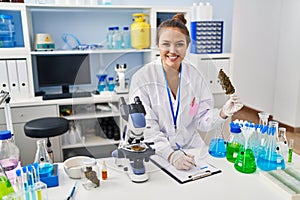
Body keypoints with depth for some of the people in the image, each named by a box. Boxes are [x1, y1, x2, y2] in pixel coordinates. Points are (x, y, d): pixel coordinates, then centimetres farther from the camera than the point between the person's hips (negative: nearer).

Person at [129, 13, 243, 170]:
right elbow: (146, 128, -15)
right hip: (156, 154, -3)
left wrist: (223, 113, -16)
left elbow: (202, 121, 3)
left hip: (191, 148, 4)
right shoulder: (142, 78, -10)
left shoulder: (195, 75, 1)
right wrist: (171, 155, -27)